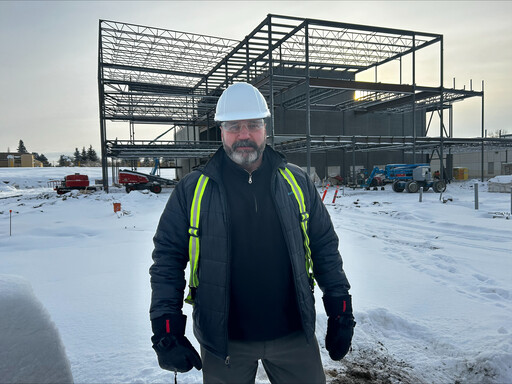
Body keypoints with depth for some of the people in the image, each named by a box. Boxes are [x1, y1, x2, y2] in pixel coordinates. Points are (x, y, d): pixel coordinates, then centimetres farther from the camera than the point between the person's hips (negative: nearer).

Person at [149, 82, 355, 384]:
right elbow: (167, 259, -1)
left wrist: (341, 312, 5)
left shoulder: (297, 183, 0)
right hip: (223, 342, -1)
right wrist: (166, 328, -7)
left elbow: (325, 247, 5)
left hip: (294, 336, 2)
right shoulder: (192, 190, -5)